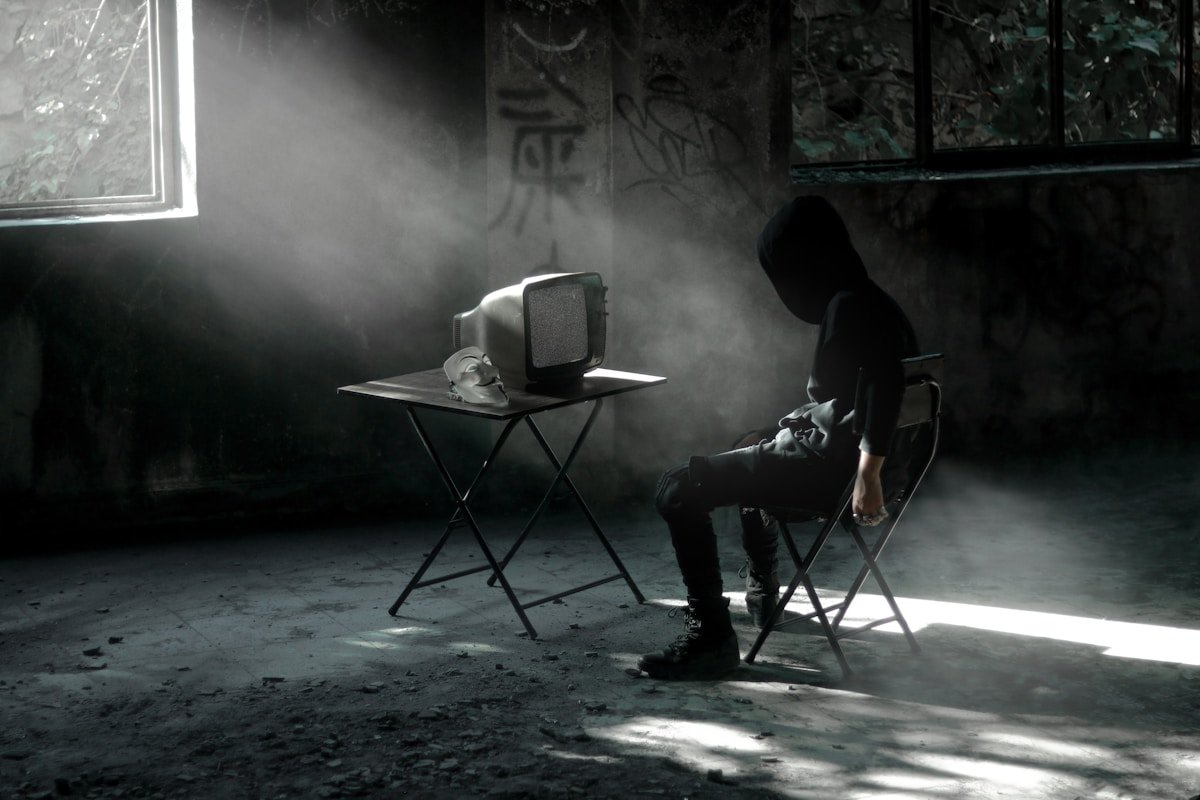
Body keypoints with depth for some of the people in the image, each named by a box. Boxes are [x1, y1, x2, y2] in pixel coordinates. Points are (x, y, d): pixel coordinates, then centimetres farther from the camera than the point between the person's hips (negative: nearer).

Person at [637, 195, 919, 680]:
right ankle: (761, 593, 51)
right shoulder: (864, 300, 11)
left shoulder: (850, 307, -20)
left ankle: (709, 637, -15)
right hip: (838, 445, 11)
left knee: (680, 490, -15)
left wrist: (868, 474, -35)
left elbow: (885, 380, -34)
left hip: (834, 461, -11)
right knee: (749, 450, 40)